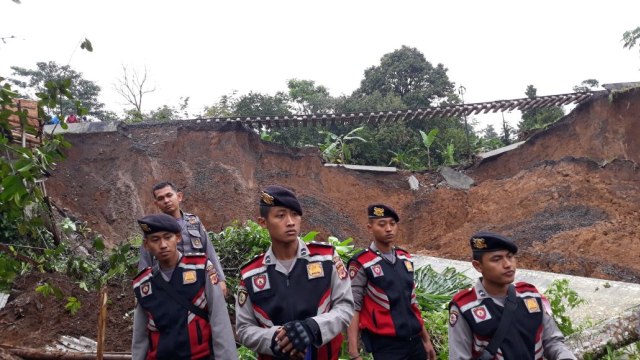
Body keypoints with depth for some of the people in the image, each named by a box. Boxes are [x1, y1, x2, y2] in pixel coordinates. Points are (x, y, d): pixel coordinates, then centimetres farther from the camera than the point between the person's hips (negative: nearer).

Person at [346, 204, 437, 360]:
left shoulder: (405, 258, 7)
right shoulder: (361, 264, -12)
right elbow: (353, 309, -12)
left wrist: (426, 339, 17)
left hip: (415, 341, 6)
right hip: (385, 344, -6)